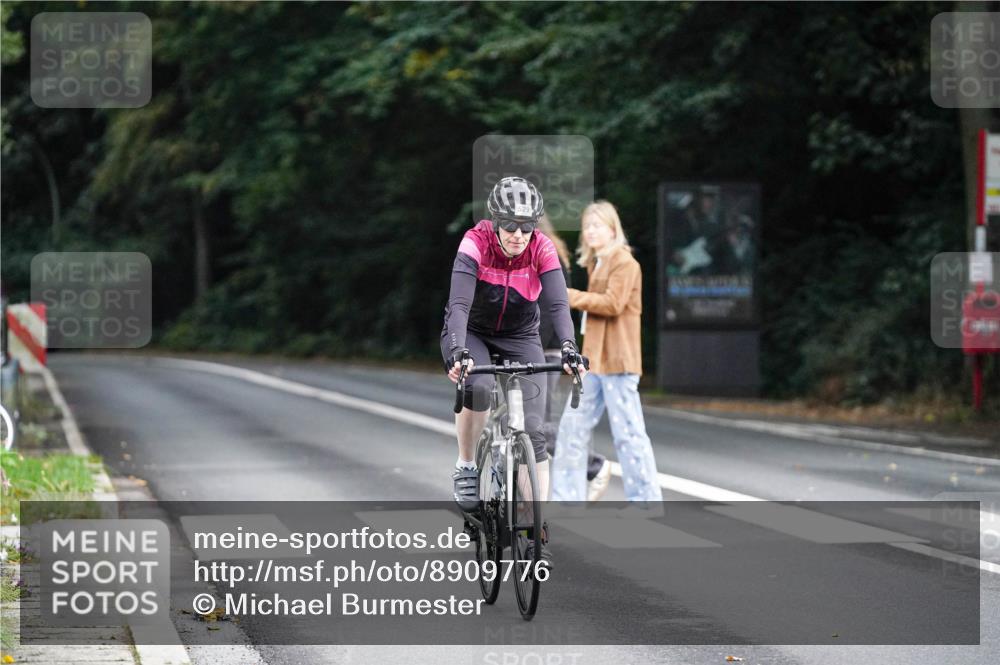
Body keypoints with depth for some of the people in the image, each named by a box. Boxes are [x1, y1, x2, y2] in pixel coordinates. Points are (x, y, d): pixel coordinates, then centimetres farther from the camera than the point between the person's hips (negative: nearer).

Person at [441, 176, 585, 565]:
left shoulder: (542, 250, -20)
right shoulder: (476, 243, -27)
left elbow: (557, 304, -27)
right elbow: (459, 303, -37)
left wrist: (569, 349, -44)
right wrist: (458, 352, -52)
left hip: (520, 338, 2)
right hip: (471, 333, -2)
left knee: (532, 429, -9)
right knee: (478, 388, -35)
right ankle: (466, 468, -11)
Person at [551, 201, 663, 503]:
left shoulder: (624, 263, -9)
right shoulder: (595, 263, 18)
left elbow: (612, 303, -19)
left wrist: (569, 296, -17)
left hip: (617, 359, -9)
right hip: (594, 358, 9)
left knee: (627, 432, -6)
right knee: (573, 426, 8)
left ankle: (646, 499, 0)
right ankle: (567, 497, 12)